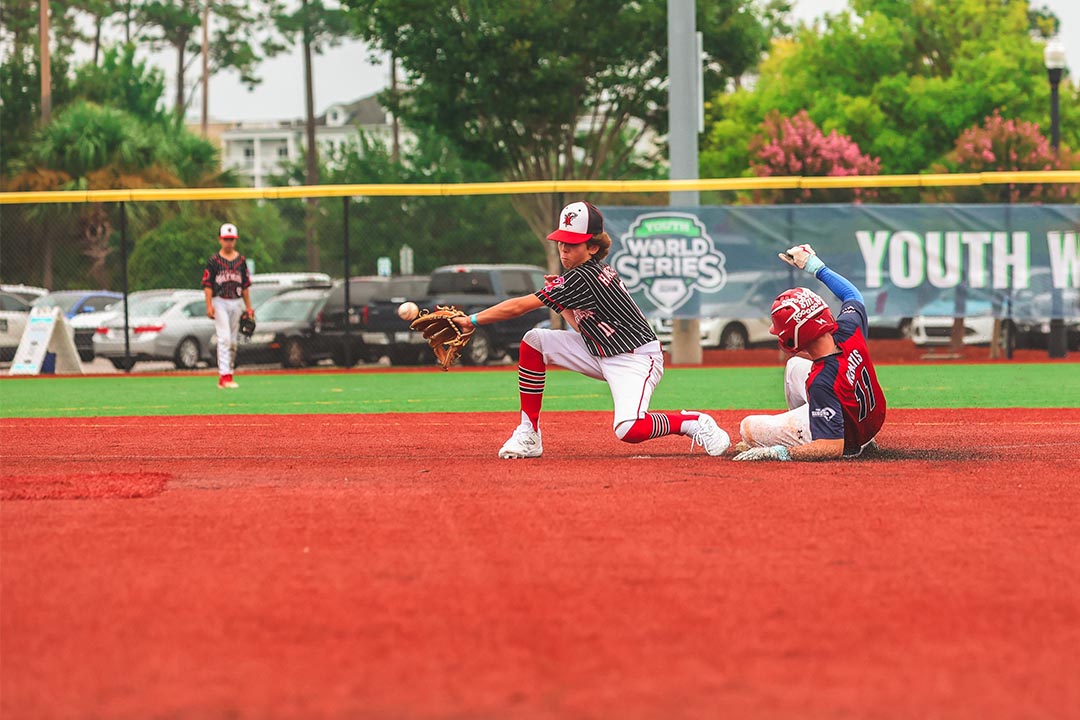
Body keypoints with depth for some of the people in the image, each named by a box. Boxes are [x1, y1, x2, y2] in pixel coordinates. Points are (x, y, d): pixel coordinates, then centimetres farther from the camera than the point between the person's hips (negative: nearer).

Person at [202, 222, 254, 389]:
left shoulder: (241, 260, 10)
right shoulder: (214, 260, -1)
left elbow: (245, 286, 13)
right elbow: (208, 284, -3)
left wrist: (248, 307, 10)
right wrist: (209, 305, -11)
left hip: (237, 303, 5)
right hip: (220, 302, -5)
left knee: (233, 341, 6)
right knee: (224, 338, -15)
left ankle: (224, 377, 14)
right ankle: (225, 375, -20)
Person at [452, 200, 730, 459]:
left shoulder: (583, 278, -23)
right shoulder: (595, 270, 5)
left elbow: (519, 306, -21)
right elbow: (582, 324, 11)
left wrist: (471, 320, -18)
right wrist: (559, 299, 2)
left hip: (636, 359, -10)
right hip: (600, 354, 10)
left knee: (628, 430, -33)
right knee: (534, 340, -2)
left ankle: (694, 422, -5)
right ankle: (529, 434, 1)